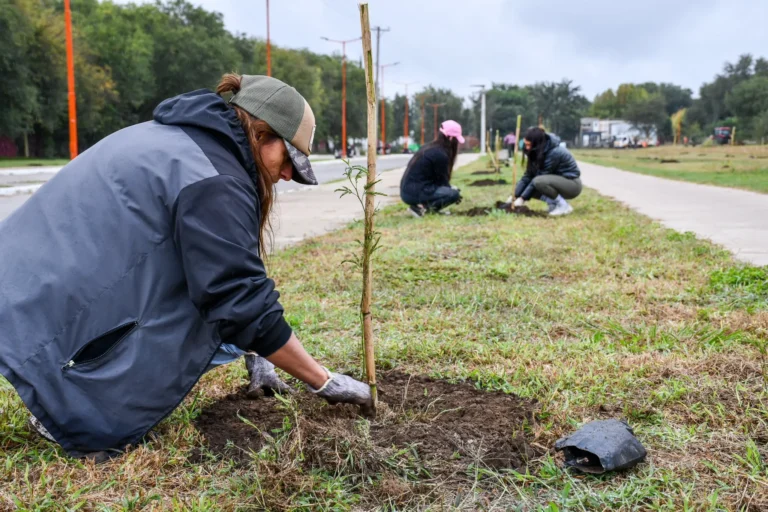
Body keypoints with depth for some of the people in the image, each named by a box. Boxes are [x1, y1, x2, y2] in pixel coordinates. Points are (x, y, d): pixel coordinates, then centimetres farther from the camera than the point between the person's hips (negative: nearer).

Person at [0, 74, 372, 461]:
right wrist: (324, 382, -6)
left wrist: (254, 355, 19)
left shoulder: (180, 139, 13)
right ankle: (74, 408, -1)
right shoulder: (212, 180, -18)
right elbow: (241, 302, -18)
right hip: (51, 322, -9)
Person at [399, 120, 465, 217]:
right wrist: (453, 191, 15)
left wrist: (451, 188, 16)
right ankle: (420, 208, -11)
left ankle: (425, 205, 5)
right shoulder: (440, 154, -14)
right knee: (454, 194, -9)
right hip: (415, 194, -9)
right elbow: (442, 181, -3)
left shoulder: (428, 147, 13)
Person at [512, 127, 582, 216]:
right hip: (558, 181, 8)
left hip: (572, 185, -8)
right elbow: (528, 175, -2)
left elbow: (539, 177, -25)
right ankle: (554, 203, 2)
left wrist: (523, 198, -21)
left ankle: (564, 206, -15)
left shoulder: (554, 153, -26)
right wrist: (514, 195, -10)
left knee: (539, 181, -31)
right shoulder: (537, 153, -2)